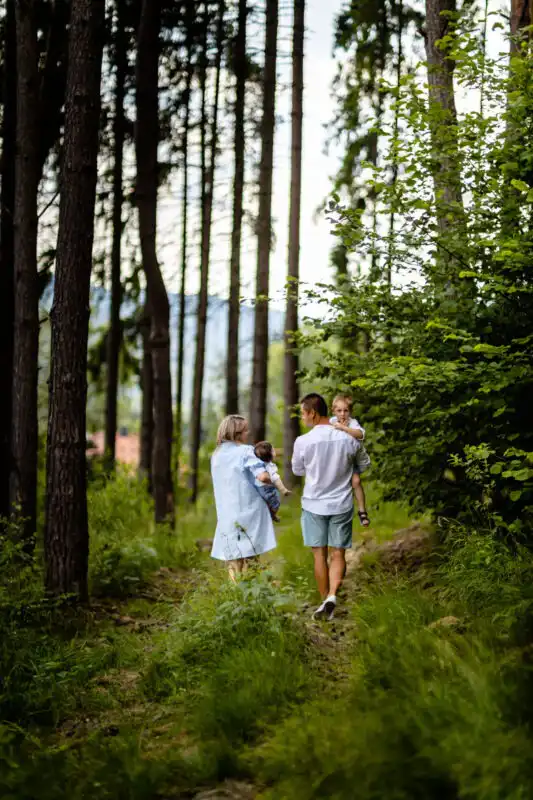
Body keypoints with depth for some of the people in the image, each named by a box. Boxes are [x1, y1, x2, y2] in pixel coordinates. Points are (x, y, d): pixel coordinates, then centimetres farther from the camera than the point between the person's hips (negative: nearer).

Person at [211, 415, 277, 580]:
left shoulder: (216, 456, 12)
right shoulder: (245, 451, -7)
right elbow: (263, 476, -19)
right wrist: (272, 484, 1)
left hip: (226, 516, 5)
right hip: (248, 512, -5)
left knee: (233, 565, 8)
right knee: (249, 565, -1)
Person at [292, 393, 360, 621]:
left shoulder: (303, 442, -14)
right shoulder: (348, 439, -8)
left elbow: (297, 471, 3)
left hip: (314, 505, -1)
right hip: (341, 505, 1)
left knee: (319, 554, 10)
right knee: (337, 554, 6)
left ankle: (325, 600, 15)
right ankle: (332, 596, -13)